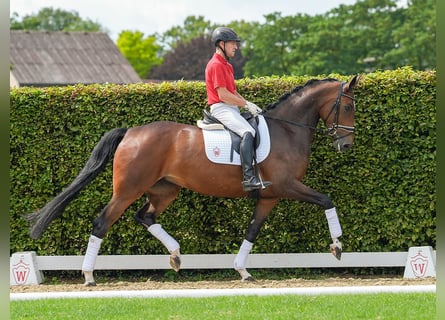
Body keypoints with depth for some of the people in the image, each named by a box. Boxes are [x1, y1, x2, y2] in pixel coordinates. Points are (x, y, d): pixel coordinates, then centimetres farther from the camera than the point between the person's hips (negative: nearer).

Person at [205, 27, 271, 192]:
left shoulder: (227, 66, 21)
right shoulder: (216, 65, -12)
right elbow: (223, 95, -18)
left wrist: (248, 104, 6)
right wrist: (246, 104, -12)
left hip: (231, 109, 11)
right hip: (221, 109, -11)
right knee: (248, 133, -30)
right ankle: (248, 178, -40)